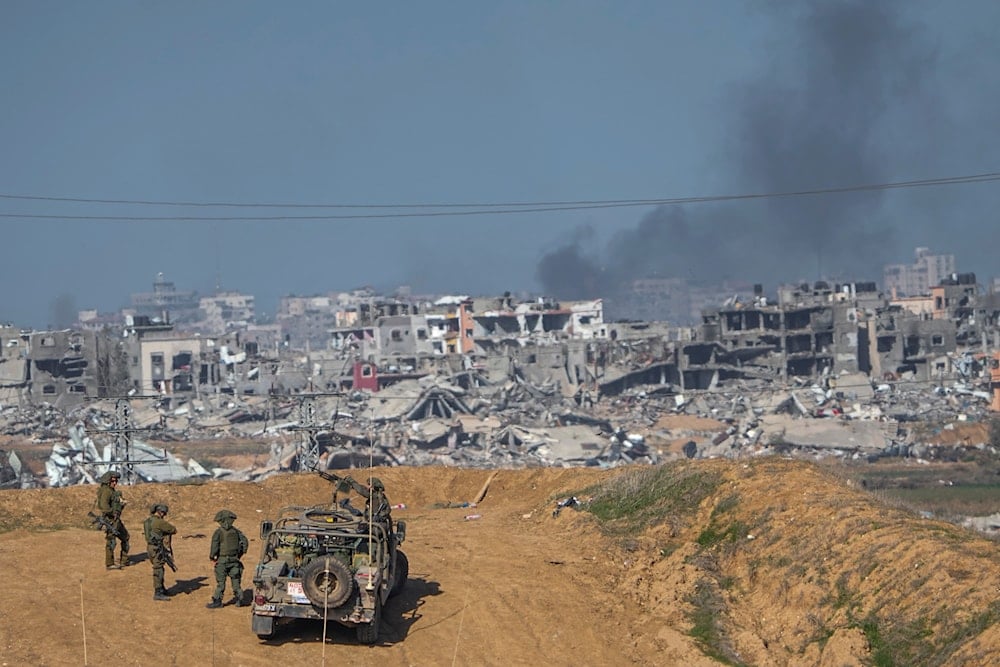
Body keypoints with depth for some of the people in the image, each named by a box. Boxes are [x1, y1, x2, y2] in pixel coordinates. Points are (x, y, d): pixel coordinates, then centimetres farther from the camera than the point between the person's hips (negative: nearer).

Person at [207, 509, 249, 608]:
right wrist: (240, 554, 17)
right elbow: (245, 542, 6)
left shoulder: (218, 532, -11)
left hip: (222, 560, -4)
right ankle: (239, 599, 14)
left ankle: (217, 601, 2)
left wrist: (212, 556, -2)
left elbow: (215, 546, -18)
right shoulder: (235, 531, 3)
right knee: (236, 580, 13)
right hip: (234, 559, 4)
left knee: (220, 582, 1)